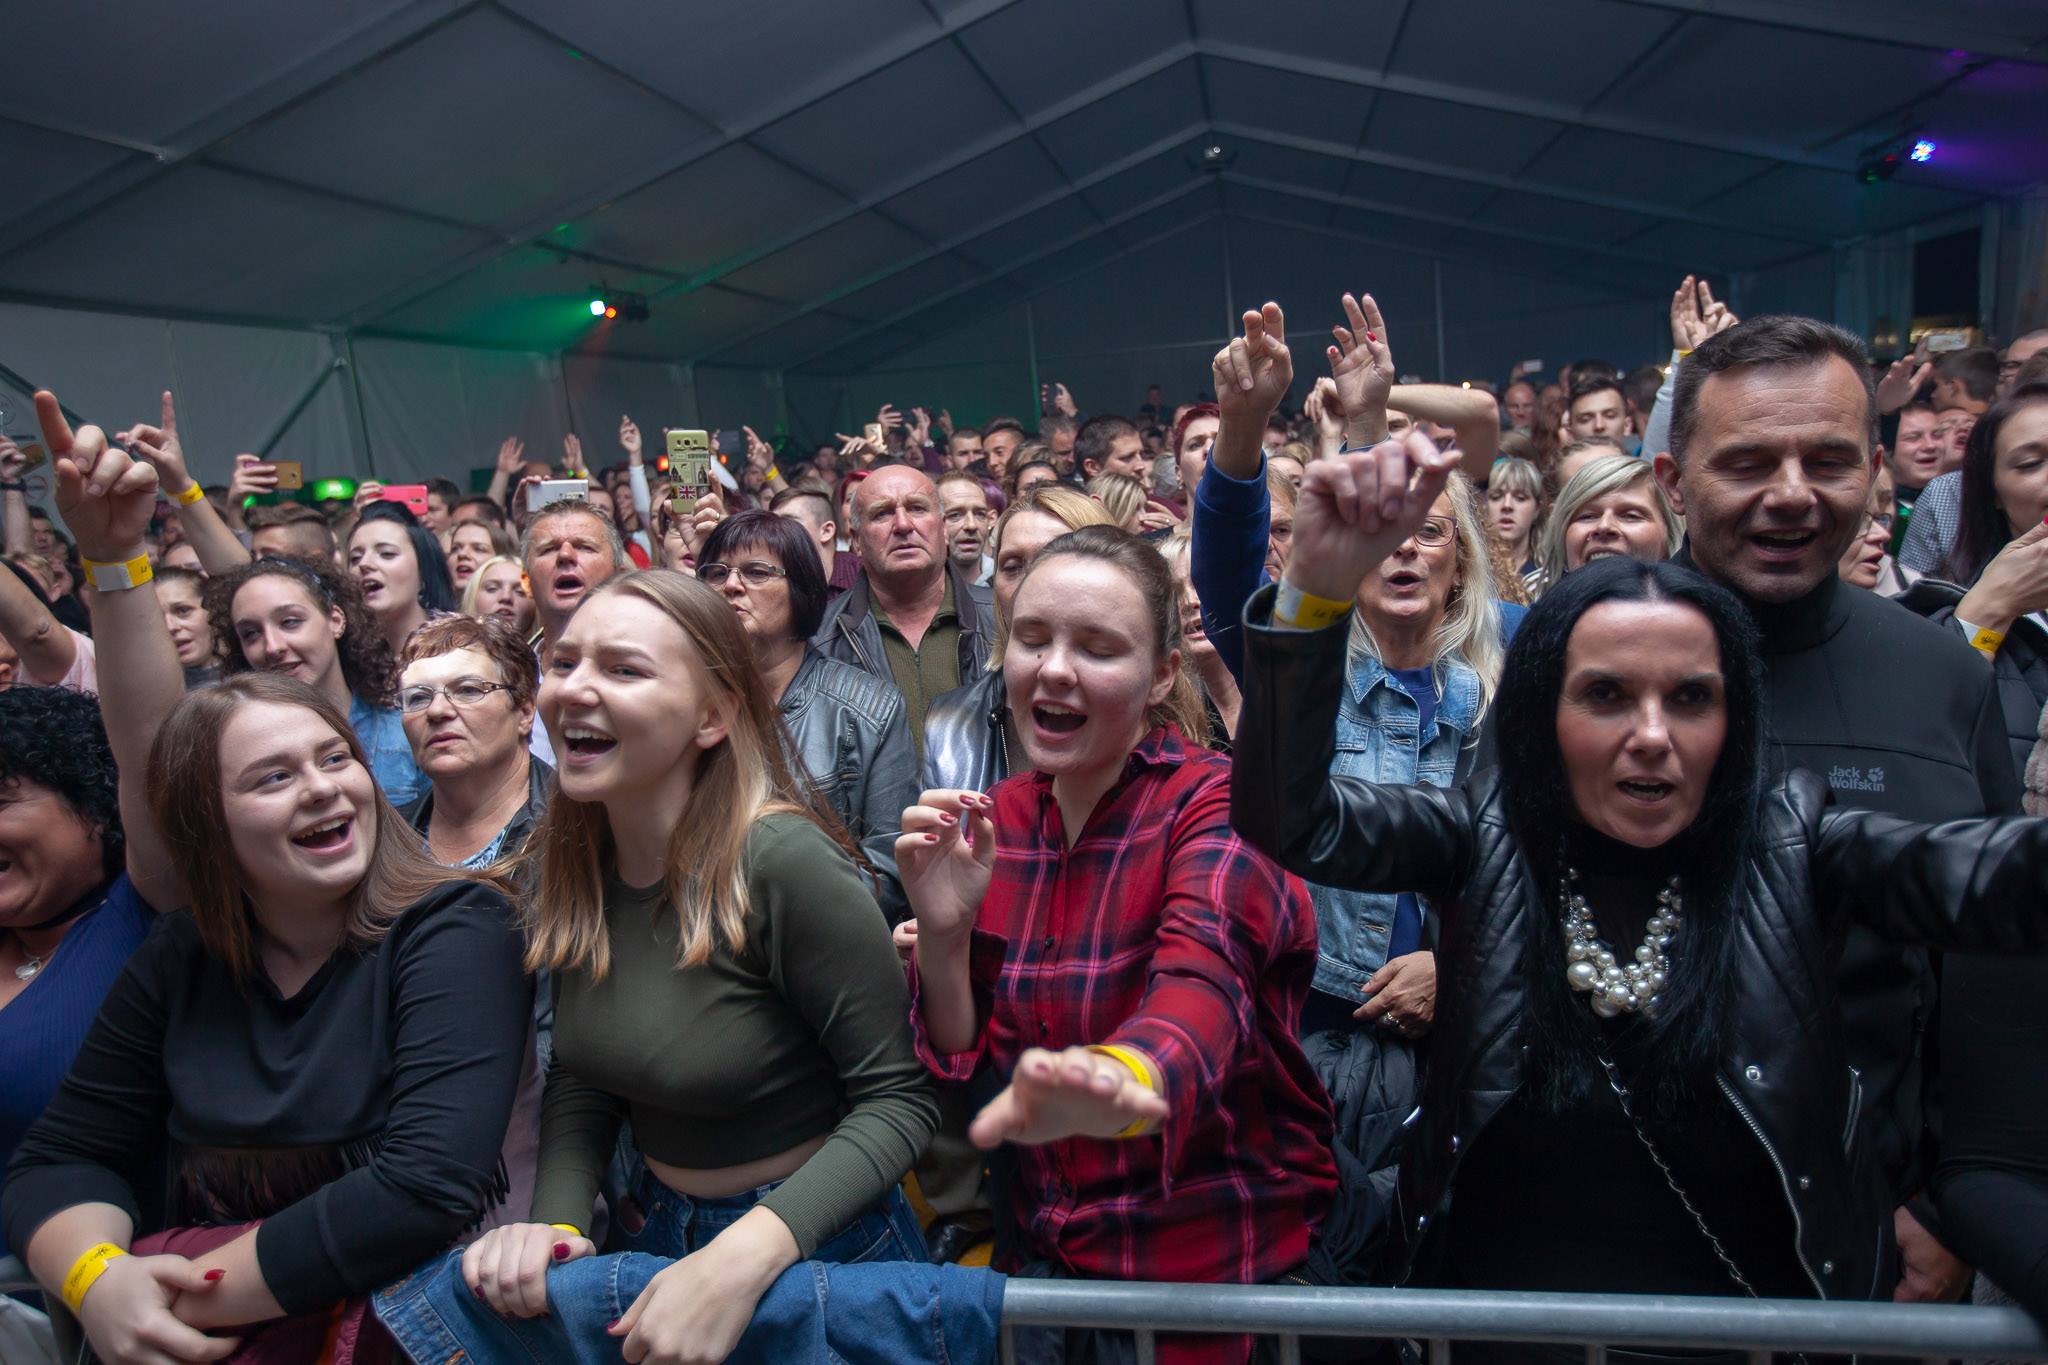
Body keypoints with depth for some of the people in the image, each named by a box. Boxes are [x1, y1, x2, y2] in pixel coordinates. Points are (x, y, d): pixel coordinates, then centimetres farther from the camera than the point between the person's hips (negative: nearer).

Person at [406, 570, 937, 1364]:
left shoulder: (782, 863, -26)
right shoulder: (575, 859, -4)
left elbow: (897, 1098, -22)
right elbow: (580, 1078, 5)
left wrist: (743, 1258, -32)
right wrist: (556, 1220, -12)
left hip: (813, 1250, -6)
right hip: (651, 1233, 6)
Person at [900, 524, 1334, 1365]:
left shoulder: (1218, 806, -17)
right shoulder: (995, 820, -2)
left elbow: (1204, 978, -38)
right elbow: (962, 1069, 0)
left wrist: (1114, 1076, -60)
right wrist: (943, 932, -20)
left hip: (1221, 1261, -4)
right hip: (1041, 1249, 4)